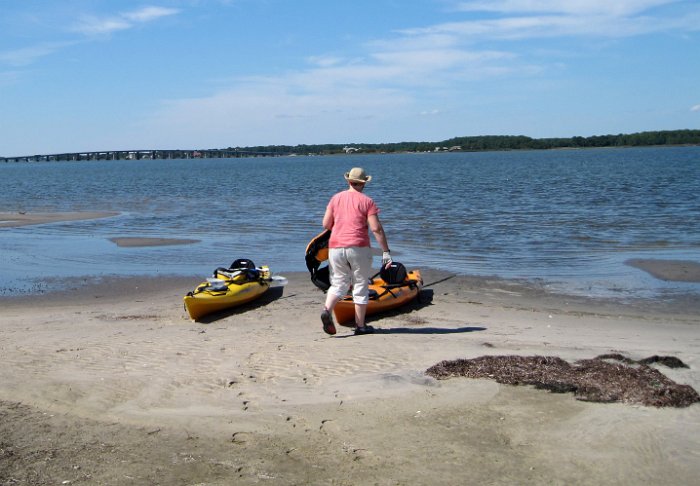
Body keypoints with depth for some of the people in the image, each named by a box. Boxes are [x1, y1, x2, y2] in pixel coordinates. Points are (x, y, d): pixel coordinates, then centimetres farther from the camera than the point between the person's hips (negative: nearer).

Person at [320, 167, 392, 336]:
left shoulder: (336, 198, 10)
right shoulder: (367, 201, -1)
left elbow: (326, 224, 10)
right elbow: (376, 228, -8)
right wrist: (386, 251, -5)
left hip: (335, 247, 3)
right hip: (358, 247, -3)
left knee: (338, 284, 13)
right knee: (361, 286, 7)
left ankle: (327, 310, -14)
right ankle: (360, 325, 10)